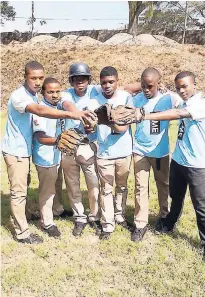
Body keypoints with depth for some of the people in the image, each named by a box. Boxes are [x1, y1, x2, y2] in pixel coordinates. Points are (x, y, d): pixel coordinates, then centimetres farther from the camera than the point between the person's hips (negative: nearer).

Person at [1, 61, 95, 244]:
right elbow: (40, 110, -44)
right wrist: (71, 114, -55)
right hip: (15, 150, -9)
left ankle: (19, 217, 40)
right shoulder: (19, 96, -26)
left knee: (23, 187, 21)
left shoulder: (33, 94, 4)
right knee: (19, 191, 0)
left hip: (25, 149, 9)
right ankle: (22, 233, 11)